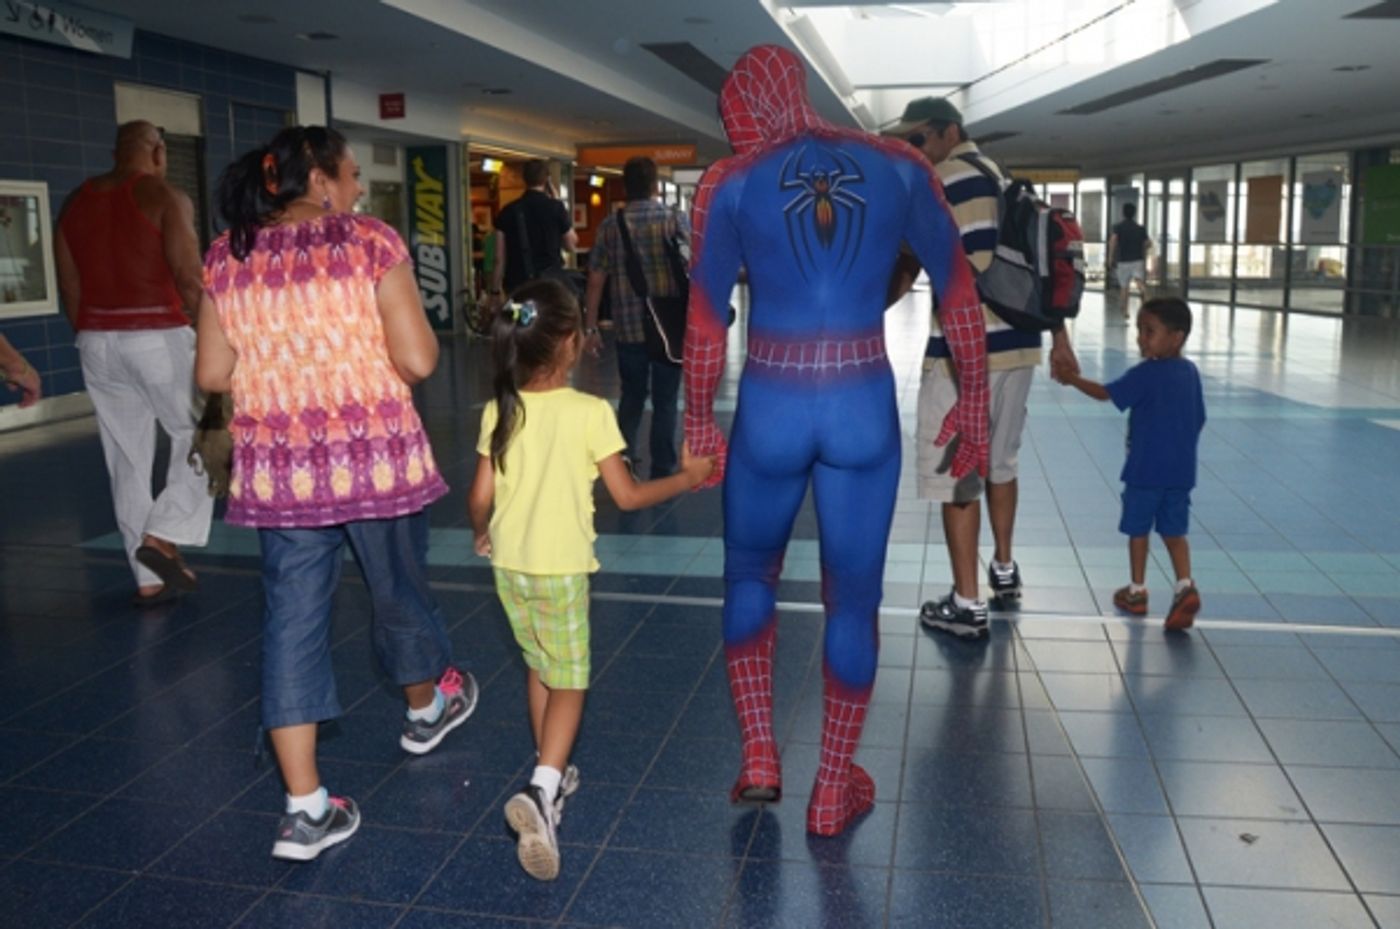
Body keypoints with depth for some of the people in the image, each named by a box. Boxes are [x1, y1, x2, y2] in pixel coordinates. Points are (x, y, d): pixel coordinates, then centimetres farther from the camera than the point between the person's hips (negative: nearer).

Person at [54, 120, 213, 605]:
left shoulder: (76, 202, 12)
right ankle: (161, 537, -5)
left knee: (127, 460, 9)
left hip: (98, 342, 6)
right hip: (159, 337, -6)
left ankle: (148, 578, 15)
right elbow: (190, 279, -14)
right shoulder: (166, 198, -6)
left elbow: (69, 287, 12)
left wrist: (94, 338, 20)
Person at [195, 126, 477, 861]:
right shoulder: (371, 242, -6)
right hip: (373, 455, -3)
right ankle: (427, 708, 45)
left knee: (291, 618, 5)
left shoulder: (226, 257, 6)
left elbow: (212, 375, 6)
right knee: (398, 591, 19)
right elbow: (418, 360, -12)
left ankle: (304, 808, 5)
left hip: (276, 466, 3)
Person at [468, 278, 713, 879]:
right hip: (561, 568, -4)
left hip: (509, 565, 5)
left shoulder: (499, 411, -4)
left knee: (538, 667, 23)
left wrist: (482, 535, 20)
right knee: (568, 683, 5)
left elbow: (481, 497, -1)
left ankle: (552, 775, 36)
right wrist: (686, 477, 4)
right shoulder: (590, 413, -15)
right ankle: (542, 791, -14)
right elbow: (627, 496, -11)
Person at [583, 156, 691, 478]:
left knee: (632, 395, 20)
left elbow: (595, 281, 1)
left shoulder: (610, 226, 1)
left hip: (629, 328, 2)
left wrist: (590, 327, 8)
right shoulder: (675, 219, -3)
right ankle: (662, 473, 9)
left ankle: (623, 458, 15)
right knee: (664, 401, 7)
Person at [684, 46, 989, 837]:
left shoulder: (730, 185, -1)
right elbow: (959, 292, 6)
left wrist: (699, 422, 11)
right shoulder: (901, 169, 3)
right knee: (854, 600, 13)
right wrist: (974, 400, 14)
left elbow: (705, 322, 0)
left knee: (750, 577, 24)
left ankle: (760, 758, 24)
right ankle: (834, 790, 25)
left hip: (770, 409, 0)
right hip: (864, 410, 1)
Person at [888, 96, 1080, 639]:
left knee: (955, 477, -1)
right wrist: (1060, 339, 20)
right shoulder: (1006, 181, 17)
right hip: (1019, 343, 9)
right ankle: (1004, 571, 36)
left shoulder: (941, 181, -7)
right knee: (1001, 462, 23)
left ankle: (967, 606, 2)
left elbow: (904, 269, -13)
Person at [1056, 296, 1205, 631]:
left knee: (1138, 529, 11)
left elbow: (1105, 393, -10)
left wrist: (1072, 378, 3)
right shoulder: (1191, 372, 5)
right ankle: (1186, 587, -5)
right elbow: (1198, 420, 12)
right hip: (1181, 471, 5)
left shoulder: (1145, 373, -15)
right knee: (1174, 532, 12)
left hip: (1145, 470, -5)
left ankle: (1137, 593, 21)